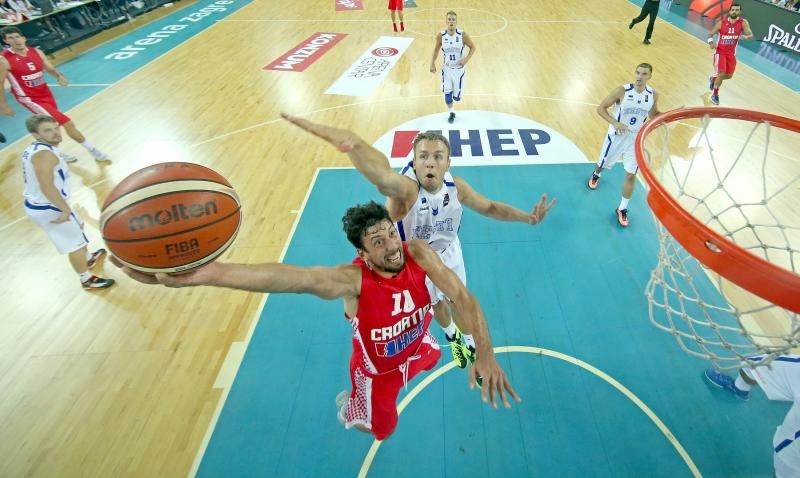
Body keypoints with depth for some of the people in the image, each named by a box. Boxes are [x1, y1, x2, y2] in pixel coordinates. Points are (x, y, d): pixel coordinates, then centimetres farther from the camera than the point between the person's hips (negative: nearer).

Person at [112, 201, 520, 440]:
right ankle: (348, 402, 56)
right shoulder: (353, 279, -42)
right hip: (377, 370, -4)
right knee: (378, 429, 23)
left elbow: (462, 296, -29)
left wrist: (485, 353, -42)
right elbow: (294, 277, -59)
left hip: (416, 348, 4)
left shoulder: (418, 254, -29)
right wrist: (201, 274, -73)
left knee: (429, 360, 38)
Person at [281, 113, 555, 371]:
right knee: (436, 304, 24)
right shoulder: (405, 188, -40)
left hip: (449, 253, 2)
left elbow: (489, 208, -4)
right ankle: (452, 335, 60)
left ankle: (470, 345, 51)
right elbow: (382, 175, -65)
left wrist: (527, 217, -18)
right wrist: (353, 144, -85)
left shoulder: (456, 186, -23)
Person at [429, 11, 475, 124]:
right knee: (447, 93, -1)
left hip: (458, 69, -1)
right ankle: (451, 112, 27)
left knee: (457, 96, 3)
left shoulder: (463, 35, -15)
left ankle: (456, 94, 44)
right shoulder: (440, 35, -10)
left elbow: (473, 48, -4)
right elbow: (436, 50, 7)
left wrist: (466, 59, -20)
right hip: (446, 69, 1)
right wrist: (432, 63, -5)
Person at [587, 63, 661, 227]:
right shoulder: (622, 91, -17)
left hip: (636, 140, 2)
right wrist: (615, 122, -29)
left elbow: (654, 115, 11)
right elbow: (600, 108, -14)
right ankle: (596, 175, 59)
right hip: (617, 136, -2)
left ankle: (622, 209, 15)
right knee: (603, 164, 18)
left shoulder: (653, 95, -5)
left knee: (631, 176, 0)